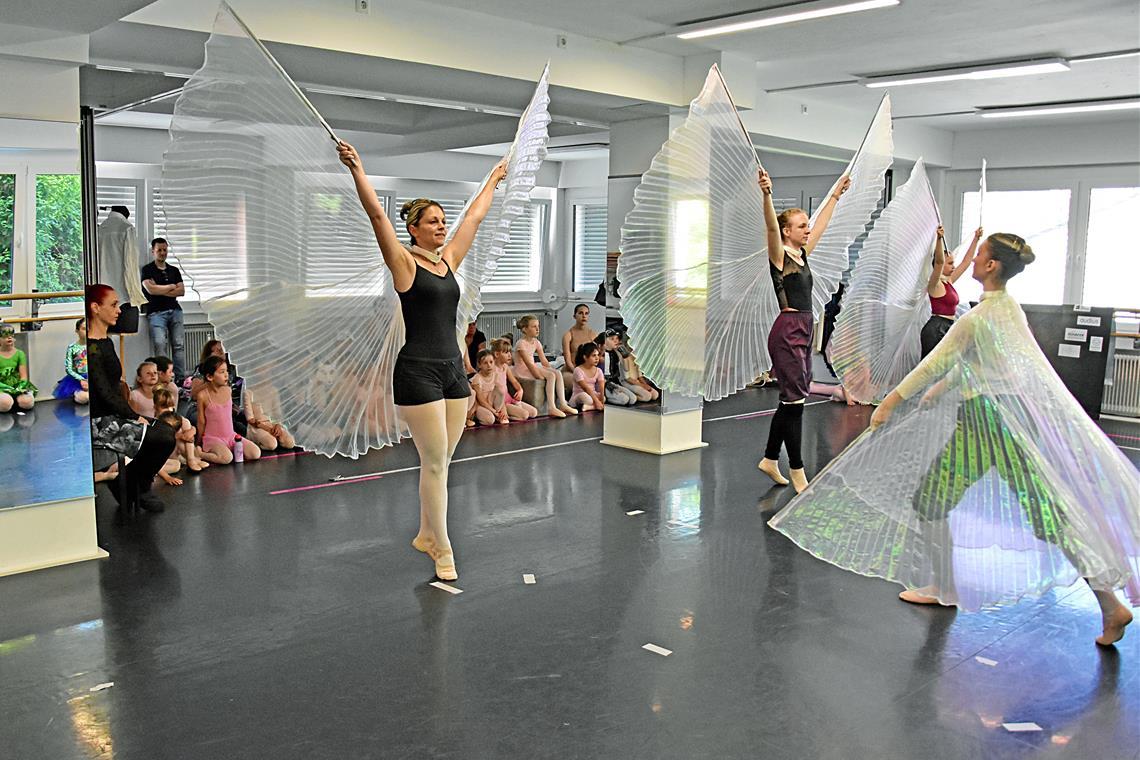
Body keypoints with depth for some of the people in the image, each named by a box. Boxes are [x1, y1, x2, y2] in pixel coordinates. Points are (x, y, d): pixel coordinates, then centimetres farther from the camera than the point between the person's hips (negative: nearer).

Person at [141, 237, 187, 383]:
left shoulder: (174, 270, 19)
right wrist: (171, 286, 3)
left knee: (178, 344, -4)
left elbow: (181, 291, 7)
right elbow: (151, 289, -9)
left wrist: (160, 291, -3)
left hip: (175, 310, 4)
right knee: (160, 343, -18)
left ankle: (181, 378, -5)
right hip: (156, 312, -4)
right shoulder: (147, 270, 7)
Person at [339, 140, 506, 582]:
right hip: (418, 372, -7)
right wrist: (356, 169, -21)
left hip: (453, 369, 7)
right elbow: (376, 214, -15)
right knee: (435, 462, -4)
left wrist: (494, 179, 33)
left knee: (442, 461, 12)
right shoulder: (404, 263, -5)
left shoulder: (448, 260, 13)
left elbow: (475, 216, 23)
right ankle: (443, 551, 4)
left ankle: (426, 535, 27)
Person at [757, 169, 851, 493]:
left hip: (803, 331, 9)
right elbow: (771, 226, -26)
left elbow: (822, 223, 27)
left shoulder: (802, 254, 14)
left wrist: (836, 194, 34)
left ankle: (770, 459, 25)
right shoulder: (779, 256, -8)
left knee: (792, 400, 14)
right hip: (787, 331, -9)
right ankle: (797, 472, 0)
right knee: (794, 400, -6)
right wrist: (766, 195, -41)